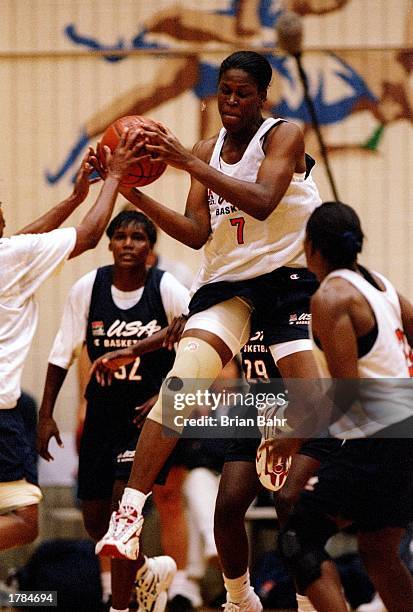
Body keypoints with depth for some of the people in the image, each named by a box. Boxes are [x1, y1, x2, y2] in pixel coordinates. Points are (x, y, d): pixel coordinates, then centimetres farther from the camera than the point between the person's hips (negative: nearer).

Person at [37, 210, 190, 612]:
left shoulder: (167, 289, -13)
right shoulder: (88, 288, -6)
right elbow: (63, 354, 2)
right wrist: (46, 415, -1)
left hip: (148, 411, -4)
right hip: (103, 410, 4)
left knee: (123, 503, -18)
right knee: (95, 521, 8)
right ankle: (149, 571, 37)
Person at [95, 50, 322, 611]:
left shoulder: (284, 136, -6)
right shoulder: (206, 152, 11)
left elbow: (261, 201, -23)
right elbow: (197, 233, 5)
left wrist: (188, 163, -28)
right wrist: (133, 193, -5)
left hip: (287, 275, -3)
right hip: (225, 282, 3)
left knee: (315, 406, -15)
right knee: (183, 379, -19)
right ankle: (130, 513, -25)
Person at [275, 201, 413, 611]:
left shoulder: (331, 297, -11)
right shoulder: (378, 284, 14)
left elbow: (347, 387, -18)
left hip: (379, 436, -9)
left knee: (299, 539, -4)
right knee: (377, 551, 19)